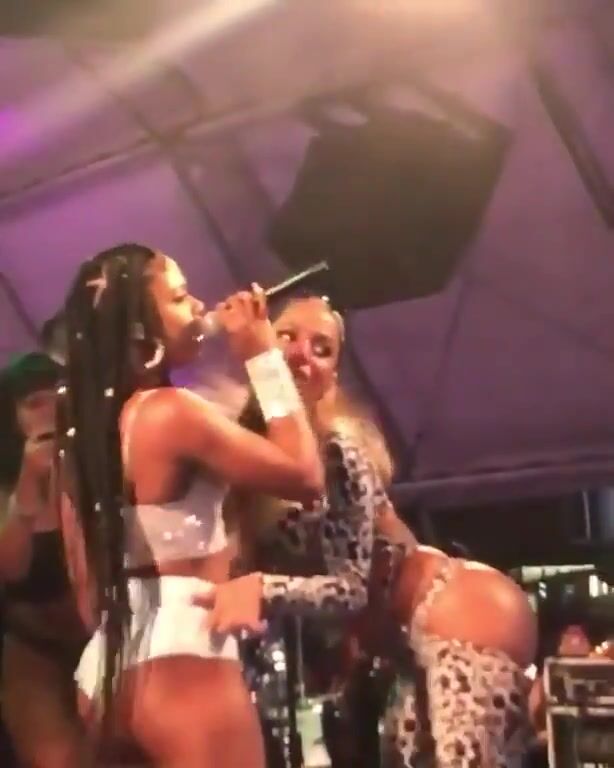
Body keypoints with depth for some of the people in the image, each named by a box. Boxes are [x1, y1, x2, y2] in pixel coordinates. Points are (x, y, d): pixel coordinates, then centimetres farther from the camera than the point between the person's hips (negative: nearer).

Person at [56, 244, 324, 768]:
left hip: (109, 672, 9)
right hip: (180, 662, -9)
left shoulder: (83, 427, 11)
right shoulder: (172, 411, -13)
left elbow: (86, 584, 15)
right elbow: (306, 477, -9)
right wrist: (263, 355, -4)